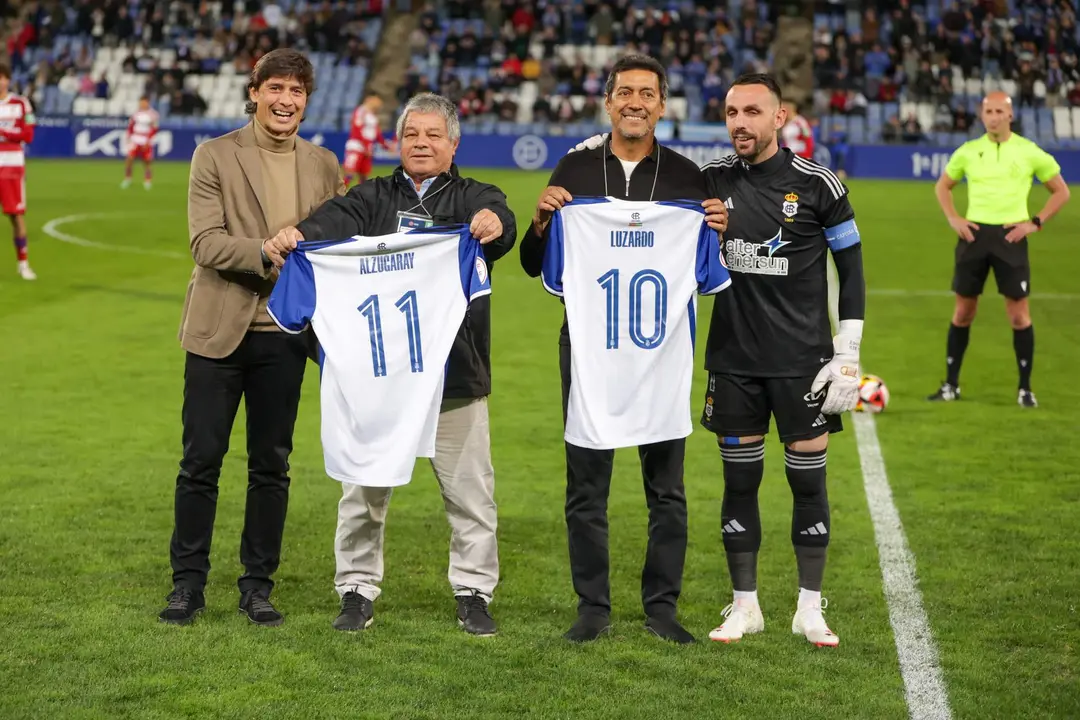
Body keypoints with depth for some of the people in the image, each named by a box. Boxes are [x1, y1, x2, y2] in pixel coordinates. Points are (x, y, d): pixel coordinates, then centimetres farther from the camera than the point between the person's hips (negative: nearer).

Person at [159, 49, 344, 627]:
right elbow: (205, 242, -11)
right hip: (219, 330, -2)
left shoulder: (324, 166, 8)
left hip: (285, 334, 3)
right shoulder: (215, 156, -2)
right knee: (201, 459, 1)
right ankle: (188, 582, 13)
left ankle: (258, 585, 17)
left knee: (271, 465, 7)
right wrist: (267, 251, -25)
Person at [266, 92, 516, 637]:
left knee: (469, 490, 7)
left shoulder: (472, 198, 7)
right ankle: (358, 591, 19)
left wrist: (494, 224, -41)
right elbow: (335, 222, -9)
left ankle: (474, 592, 20)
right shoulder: (374, 197, 11)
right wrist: (296, 235, -31)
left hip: (456, 373, -1)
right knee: (363, 487, 7)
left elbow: (498, 219, -15)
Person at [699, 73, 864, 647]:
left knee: (808, 481, 2)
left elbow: (852, 270, 0)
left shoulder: (817, 185, -5)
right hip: (734, 362, 2)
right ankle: (744, 605, 18)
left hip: (803, 362, -2)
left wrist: (847, 357, -3)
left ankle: (810, 608, 13)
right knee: (739, 481, 7)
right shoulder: (711, 181, 1)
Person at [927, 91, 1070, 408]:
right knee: (963, 312, 7)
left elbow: (1061, 192, 7)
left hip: (1010, 236, -2)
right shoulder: (968, 151, 5)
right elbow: (942, 185, 20)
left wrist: (1035, 222, -4)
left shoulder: (1029, 152, -1)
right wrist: (953, 218, 4)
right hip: (974, 235, 2)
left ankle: (1025, 388, 9)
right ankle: (951, 384, 17)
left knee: (1019, 315, -2)